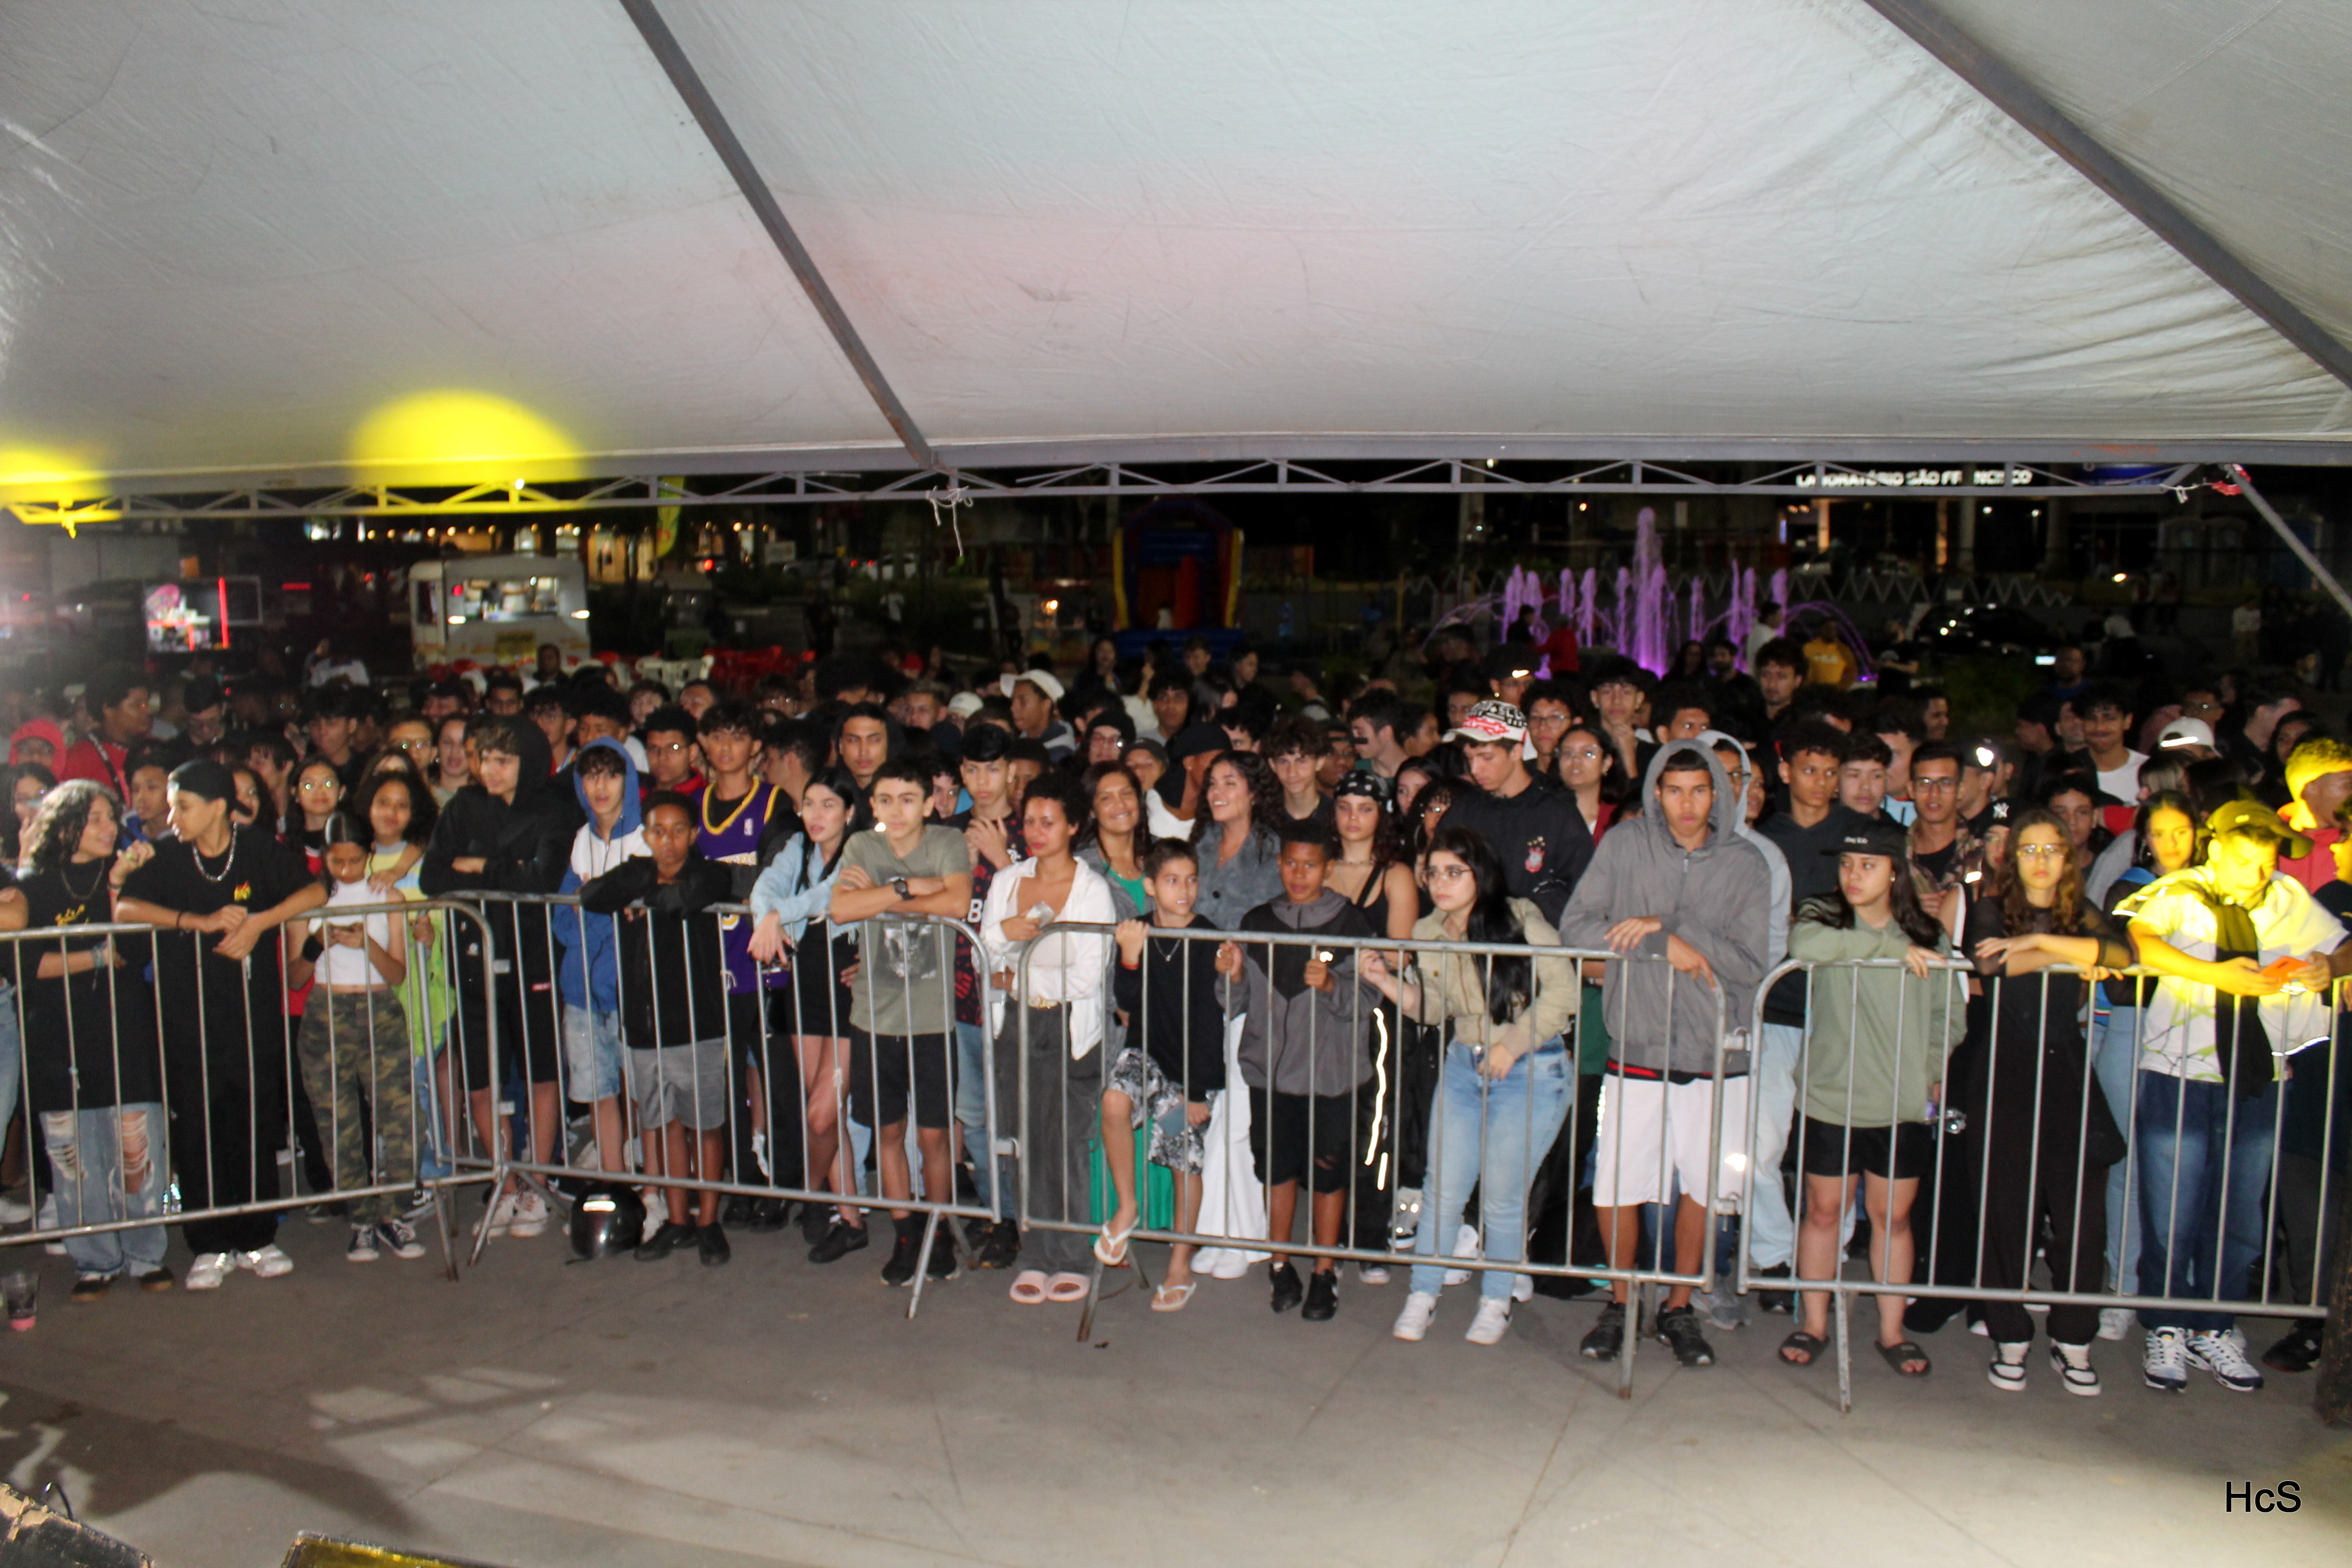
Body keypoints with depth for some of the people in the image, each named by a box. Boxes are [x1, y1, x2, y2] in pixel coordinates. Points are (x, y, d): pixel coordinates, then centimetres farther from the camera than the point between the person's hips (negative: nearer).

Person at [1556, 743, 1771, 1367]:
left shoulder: (1746, 865, 1)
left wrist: (1668, 926, -17)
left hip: (1716, 1055, 1)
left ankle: (1679, 1309, 29)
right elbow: (1575, 926, -6)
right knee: (1616, 1188, 1)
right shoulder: (1625, 845, 0)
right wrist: (1666, 947, -14)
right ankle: (1619, 1305, 23)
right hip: (1638, 1048, -1)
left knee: (1703, 1187, 9)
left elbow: (1748, 963, -7)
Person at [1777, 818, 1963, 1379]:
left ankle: (1892, 1331, 23)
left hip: (1904, 1104, 2)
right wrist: (1889, 946, -23)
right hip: (1831, 1100, -2)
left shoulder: (1929, 937, 5)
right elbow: (1803, 945, -27)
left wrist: (1934, 1068, -2)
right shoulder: (1823, 918, -2)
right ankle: (1814, 1324, 21)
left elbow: (1950, 1015, 13)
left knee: (1893, 1216, 10)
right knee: (1824, 1211, 7)